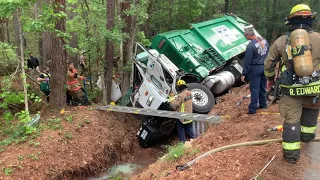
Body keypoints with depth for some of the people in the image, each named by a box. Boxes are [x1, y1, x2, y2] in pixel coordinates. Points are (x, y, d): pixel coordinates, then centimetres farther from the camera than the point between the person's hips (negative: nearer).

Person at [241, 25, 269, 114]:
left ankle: (253, 108, 1)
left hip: (255, 69, -7)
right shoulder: (264, 40, 1)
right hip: (265, 67, 7)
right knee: (263, 87, 18)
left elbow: (247, 61, -18)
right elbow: (268, 54, 10)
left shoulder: (250, 46, -22)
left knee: (254, 89, -2)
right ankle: (263, 104, 29)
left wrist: (244, 74, -11)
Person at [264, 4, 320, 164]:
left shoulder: (280, 41, 0)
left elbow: (268, 65, 7)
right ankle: (307, 135, 48)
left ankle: (291, 154, 10)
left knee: (291, 120, 5)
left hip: (291, 90, -1)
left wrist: (270, 78, 24)